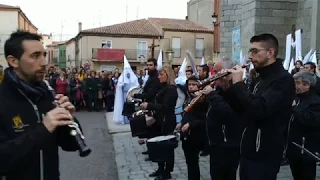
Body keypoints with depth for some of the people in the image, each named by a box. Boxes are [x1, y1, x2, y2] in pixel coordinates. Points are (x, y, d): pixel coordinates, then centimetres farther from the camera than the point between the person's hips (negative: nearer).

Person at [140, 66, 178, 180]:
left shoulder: (171, 89, -17)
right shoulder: (164, 88, 12)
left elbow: (164, 107, -25)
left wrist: (149, 105, -23)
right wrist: (149, 107, 1)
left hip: (167, 122, -9)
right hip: (161, 121, 9)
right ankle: (161, 169, 28)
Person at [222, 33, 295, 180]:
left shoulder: (283, 79, -15)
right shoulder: (262, 78, 14)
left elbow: (260, 110, -29)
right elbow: (244, 111, 13)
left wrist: (238, 83, -20)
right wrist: (227, 88, 0)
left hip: (265, 154, -9)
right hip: (250, 151, 9)